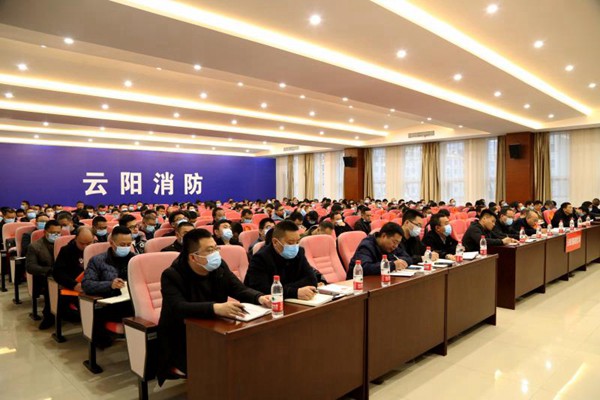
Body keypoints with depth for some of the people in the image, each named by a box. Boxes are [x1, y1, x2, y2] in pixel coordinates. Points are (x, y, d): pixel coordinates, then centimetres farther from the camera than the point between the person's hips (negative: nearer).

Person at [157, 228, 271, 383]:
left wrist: (260, 297, -21)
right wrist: (216, 308, -47)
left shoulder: (219, 266, 1)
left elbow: (241, 290, 2)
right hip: (181, 345, -5)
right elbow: (179, 308, -32)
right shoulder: (171, 276, -16)